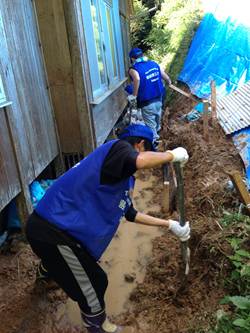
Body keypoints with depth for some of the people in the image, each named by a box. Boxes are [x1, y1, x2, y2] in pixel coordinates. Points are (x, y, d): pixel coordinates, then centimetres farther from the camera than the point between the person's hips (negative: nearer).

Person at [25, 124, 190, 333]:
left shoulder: (122, 179, 16)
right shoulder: (119, 147, -12)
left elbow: (131, 214, 23)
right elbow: (139, 161, -36)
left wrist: (169, 224, 27)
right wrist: (172, 155, -18)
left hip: (55, 228, 10)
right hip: (52, 231, -10)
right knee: (94, 282, 7)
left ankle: (48, 271, 72)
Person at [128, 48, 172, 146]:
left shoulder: (133, 69, -10)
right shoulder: (154, 64, 7)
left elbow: (137, 79, -33)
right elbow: (166, 77, 9)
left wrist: (134, 95, -24)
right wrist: (169, 82, 31)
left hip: (147, 102, -6)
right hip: (159, 98, 6)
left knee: (150, 124, 6)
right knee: (157, 117, 28)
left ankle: (154, 140, 14)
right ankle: (157, 130, 50)